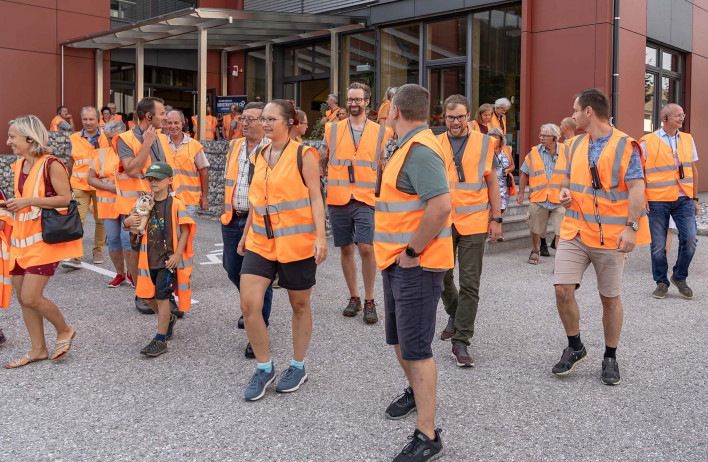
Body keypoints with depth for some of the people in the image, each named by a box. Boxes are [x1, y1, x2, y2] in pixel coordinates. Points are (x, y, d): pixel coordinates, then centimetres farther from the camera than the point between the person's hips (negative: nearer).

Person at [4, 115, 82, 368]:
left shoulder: (51, 164, -13)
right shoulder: (19, 165, 11)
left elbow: (65, 198, -17)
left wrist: (29, 201, -19)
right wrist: (12, 204, 4)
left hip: (44, 238, -8)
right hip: (22, 238, 8)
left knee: (31, 297, -11)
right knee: (22, 296, 9)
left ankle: (64, 330, 15)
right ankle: (38, 349, 22)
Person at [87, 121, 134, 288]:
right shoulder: (101, 154, 8)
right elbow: (91, 178, 6)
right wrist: (109, 187, -9)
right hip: (107, 203, 3)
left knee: (127, 238, -10)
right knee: (113, 239, 7)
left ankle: (132, 274, 6)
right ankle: (120, 274, 22)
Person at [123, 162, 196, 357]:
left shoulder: (175, 204, -9)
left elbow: (185, 230, -9)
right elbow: (130, 224, 13)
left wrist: (176, 255, -15)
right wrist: (127, 222, -12)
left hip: (169, 259, -6)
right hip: (150, 258, 6)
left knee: (161, 296, -7)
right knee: (147, 296, 13)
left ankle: (160, 340, 1)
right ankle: (168, 319, 40)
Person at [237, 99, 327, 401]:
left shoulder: (303, 155, -6)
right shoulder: (260, 156, 11)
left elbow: (315, 198, -8)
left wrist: (320, 237, -18)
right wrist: (246, 234, 21)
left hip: (296, 242, -5)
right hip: (261, 242, 5)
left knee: (300, 305, 9)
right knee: (248, 305, -5)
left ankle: (298, 367, 29)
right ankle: (264, 368, 14)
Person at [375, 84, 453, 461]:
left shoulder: (420, 150, -18)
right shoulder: (409, 147, 15)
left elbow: (441, 205, -30)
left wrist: (412, 252, -22)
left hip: (416, 265, -10)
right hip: (397, 262, 10)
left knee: (416, 348, -7)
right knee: (399, 339, 22)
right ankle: (415, 392, 45)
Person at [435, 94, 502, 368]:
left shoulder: (484, 143, 3)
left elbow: (492, 182, 6)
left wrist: (496, 219, 2)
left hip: (473, 222, -2)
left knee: (469, 284, -2)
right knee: (442, 278, 13)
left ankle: (461, 342, 5)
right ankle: (454, 314, 43)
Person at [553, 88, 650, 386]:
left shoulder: (625, 146, -7)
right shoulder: (577, 145, 11)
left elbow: (636, 189, -12)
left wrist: (631, 227, -21)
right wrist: (564, 191, 1)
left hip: (610, 237, -5)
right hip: (575, 231, 5)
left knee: (610, 298, 6)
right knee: (563, 289, -5)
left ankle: (610, 358, 24)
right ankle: (575, 347, 17)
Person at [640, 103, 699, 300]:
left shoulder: (688, 139, 11)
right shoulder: (648, 142, -3)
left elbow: (693, 170, 17)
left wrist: (694, 197, 14)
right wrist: (642, 198, -10)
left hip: (684, 200, 3)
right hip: (658, 201, -3)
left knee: (690, 239, -7)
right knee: (658, 245, 3)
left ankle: (680, 277, 15)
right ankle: (661, 282, 20)